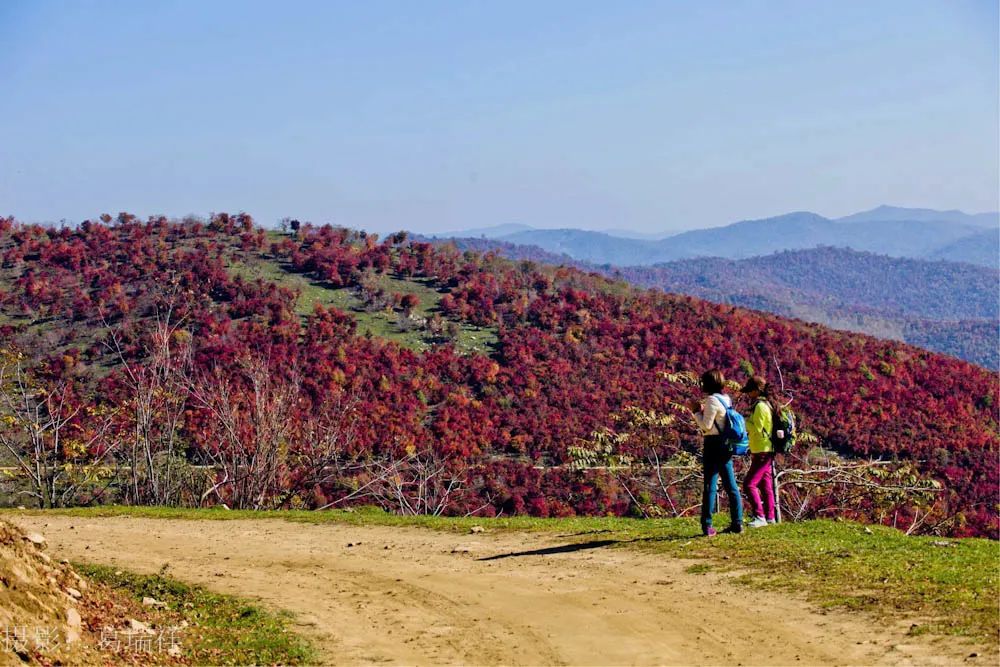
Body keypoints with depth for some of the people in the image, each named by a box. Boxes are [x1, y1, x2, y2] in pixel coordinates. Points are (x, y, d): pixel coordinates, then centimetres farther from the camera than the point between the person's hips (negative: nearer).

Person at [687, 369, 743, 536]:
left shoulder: (712, 400, -14)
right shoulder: (726, 399, 12)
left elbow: (706, 425, -15)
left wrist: (696, 411, -4)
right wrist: (701, 410, 14)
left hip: (714, 444, -9)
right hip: (726, 445, 9)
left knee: (709, 485, -6)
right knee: (731, 485, 10)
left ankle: (707, 525, -7)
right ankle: (737, 523, 12)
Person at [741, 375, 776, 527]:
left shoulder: (760, 406, -16)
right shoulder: (765, 404, 15)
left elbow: (756, 429, -19)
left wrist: (744, 421, -8)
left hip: (762, 452, -11)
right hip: (765, 452, 11)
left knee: (749, 484, -13)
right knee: (765, 485, 15)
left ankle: (760, 517, -16)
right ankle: (769, 517, 20)